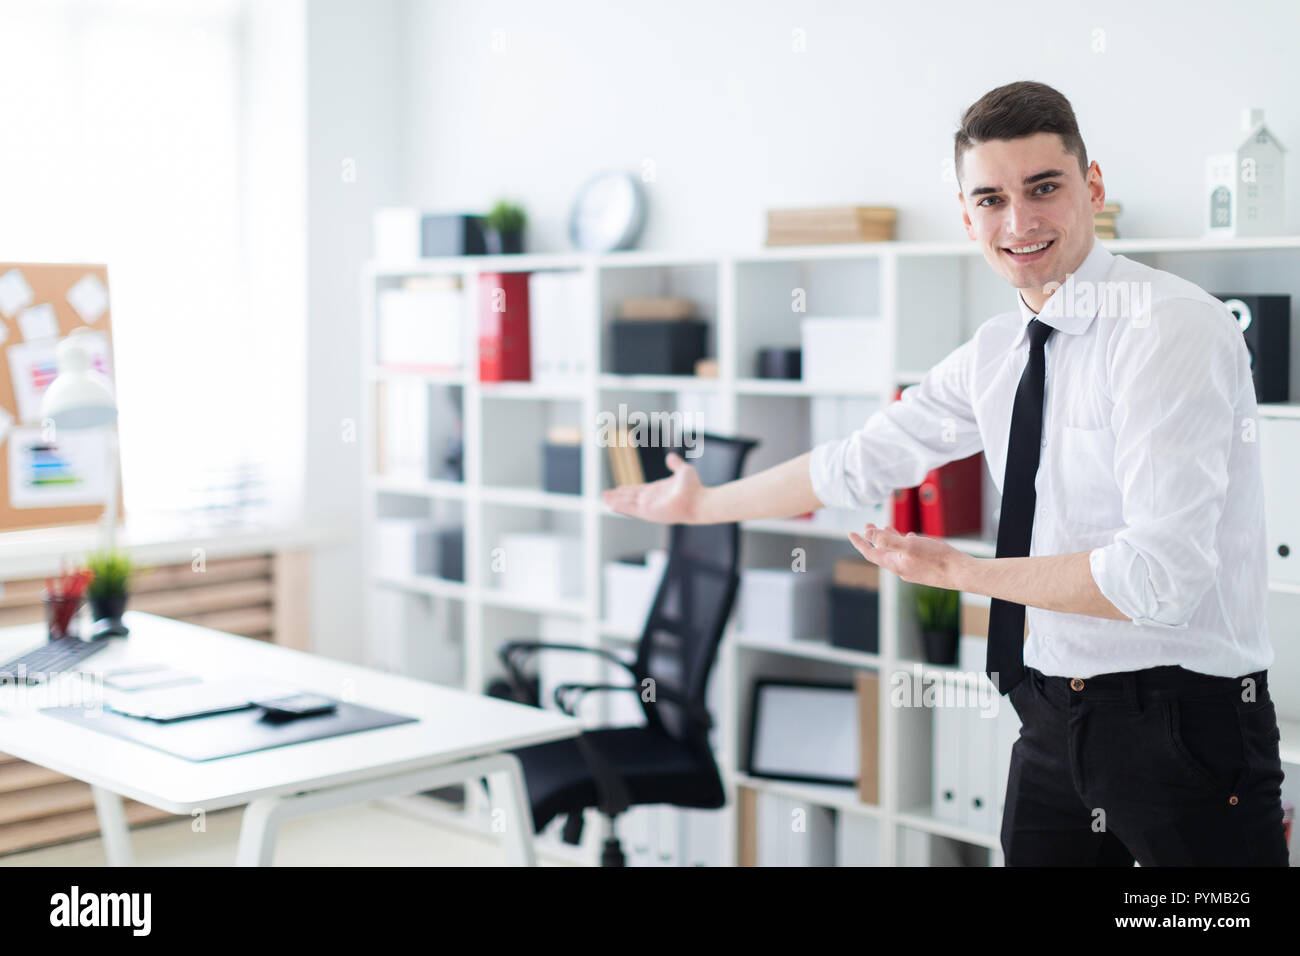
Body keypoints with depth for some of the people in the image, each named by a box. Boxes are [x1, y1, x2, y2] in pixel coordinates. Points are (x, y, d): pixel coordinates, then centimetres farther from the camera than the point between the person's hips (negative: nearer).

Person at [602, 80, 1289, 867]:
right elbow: (861, 463, 17)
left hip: (1181, 725, -7)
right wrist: (704, 503, 27)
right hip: (1054, 718, 7)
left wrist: (962, 571, -13)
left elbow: (1158, 578, -24)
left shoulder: (1170, 328, -17)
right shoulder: (996, 353, 6)